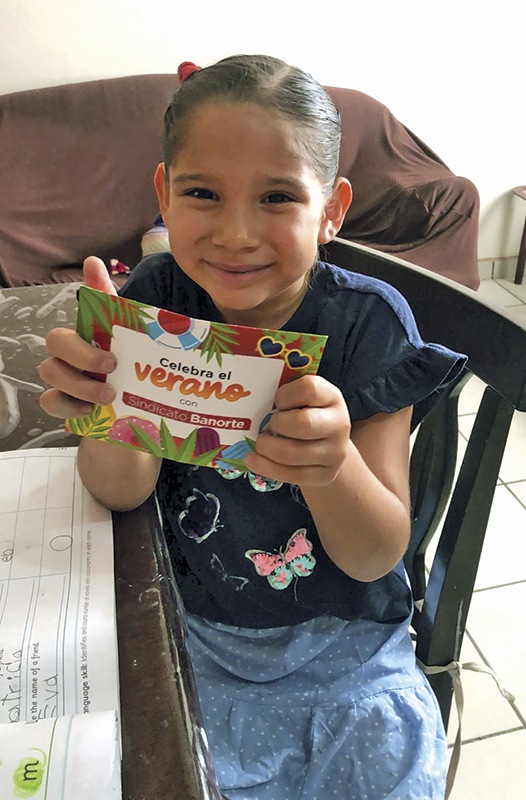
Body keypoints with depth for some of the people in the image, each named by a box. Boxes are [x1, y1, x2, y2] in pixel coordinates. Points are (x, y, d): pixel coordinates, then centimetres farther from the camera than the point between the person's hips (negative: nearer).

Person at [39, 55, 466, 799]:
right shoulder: (159, 297, -10)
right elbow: (124, 493, -14)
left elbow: (376, 558, -17)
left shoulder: (366, 321, -18)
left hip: (343, 640, -1)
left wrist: (330, 465, -38)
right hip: (196, 630, 2)